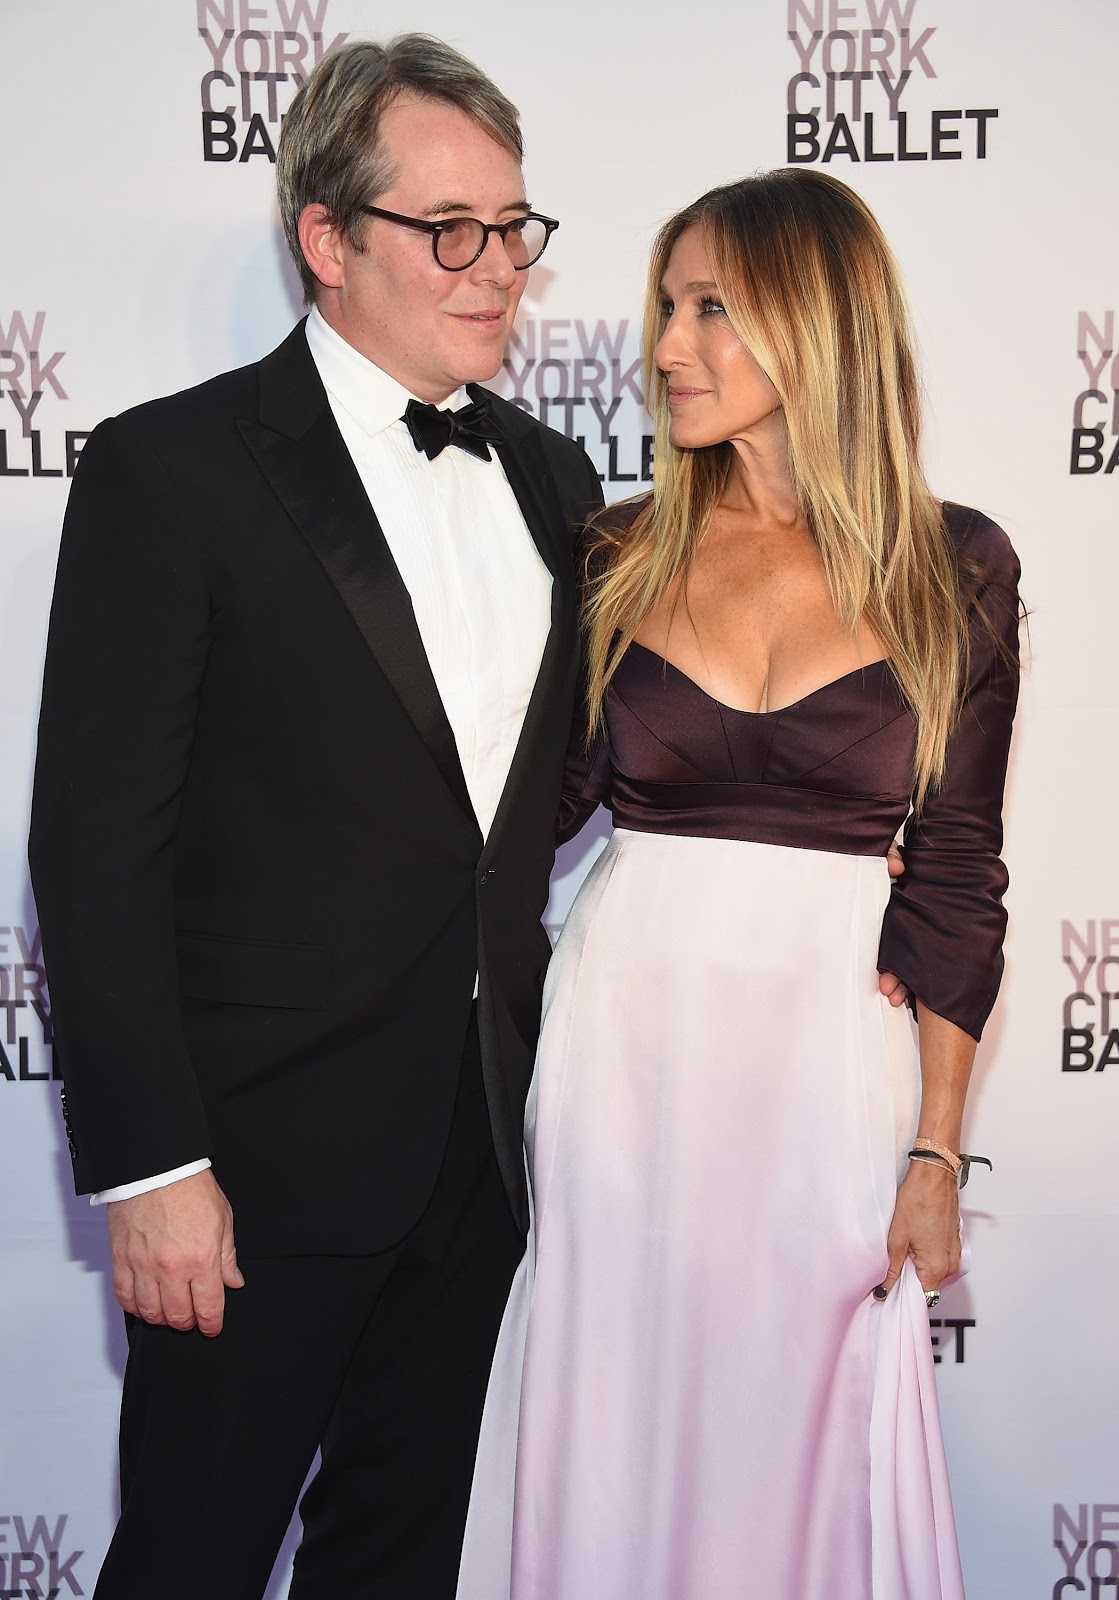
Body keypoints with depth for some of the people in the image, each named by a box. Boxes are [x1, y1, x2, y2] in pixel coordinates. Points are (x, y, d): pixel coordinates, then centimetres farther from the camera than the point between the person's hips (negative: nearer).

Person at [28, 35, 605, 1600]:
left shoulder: (552, 477, 9)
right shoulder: (169, 471, -11)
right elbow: (97, 844, -13)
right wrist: (150, 1167, -16)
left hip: (486, 1139, 6)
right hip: (265, 1149, -5)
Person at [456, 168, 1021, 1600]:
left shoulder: (955, 567, -1)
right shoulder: (623, 556, 3)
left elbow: (955, 874, 0)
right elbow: (537, 800, 7)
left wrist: (935, 1151, -2)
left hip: (826, 1049, -1)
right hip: (625, 1037, 2)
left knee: (798, 1439, 10)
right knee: (617, 1439, 10)